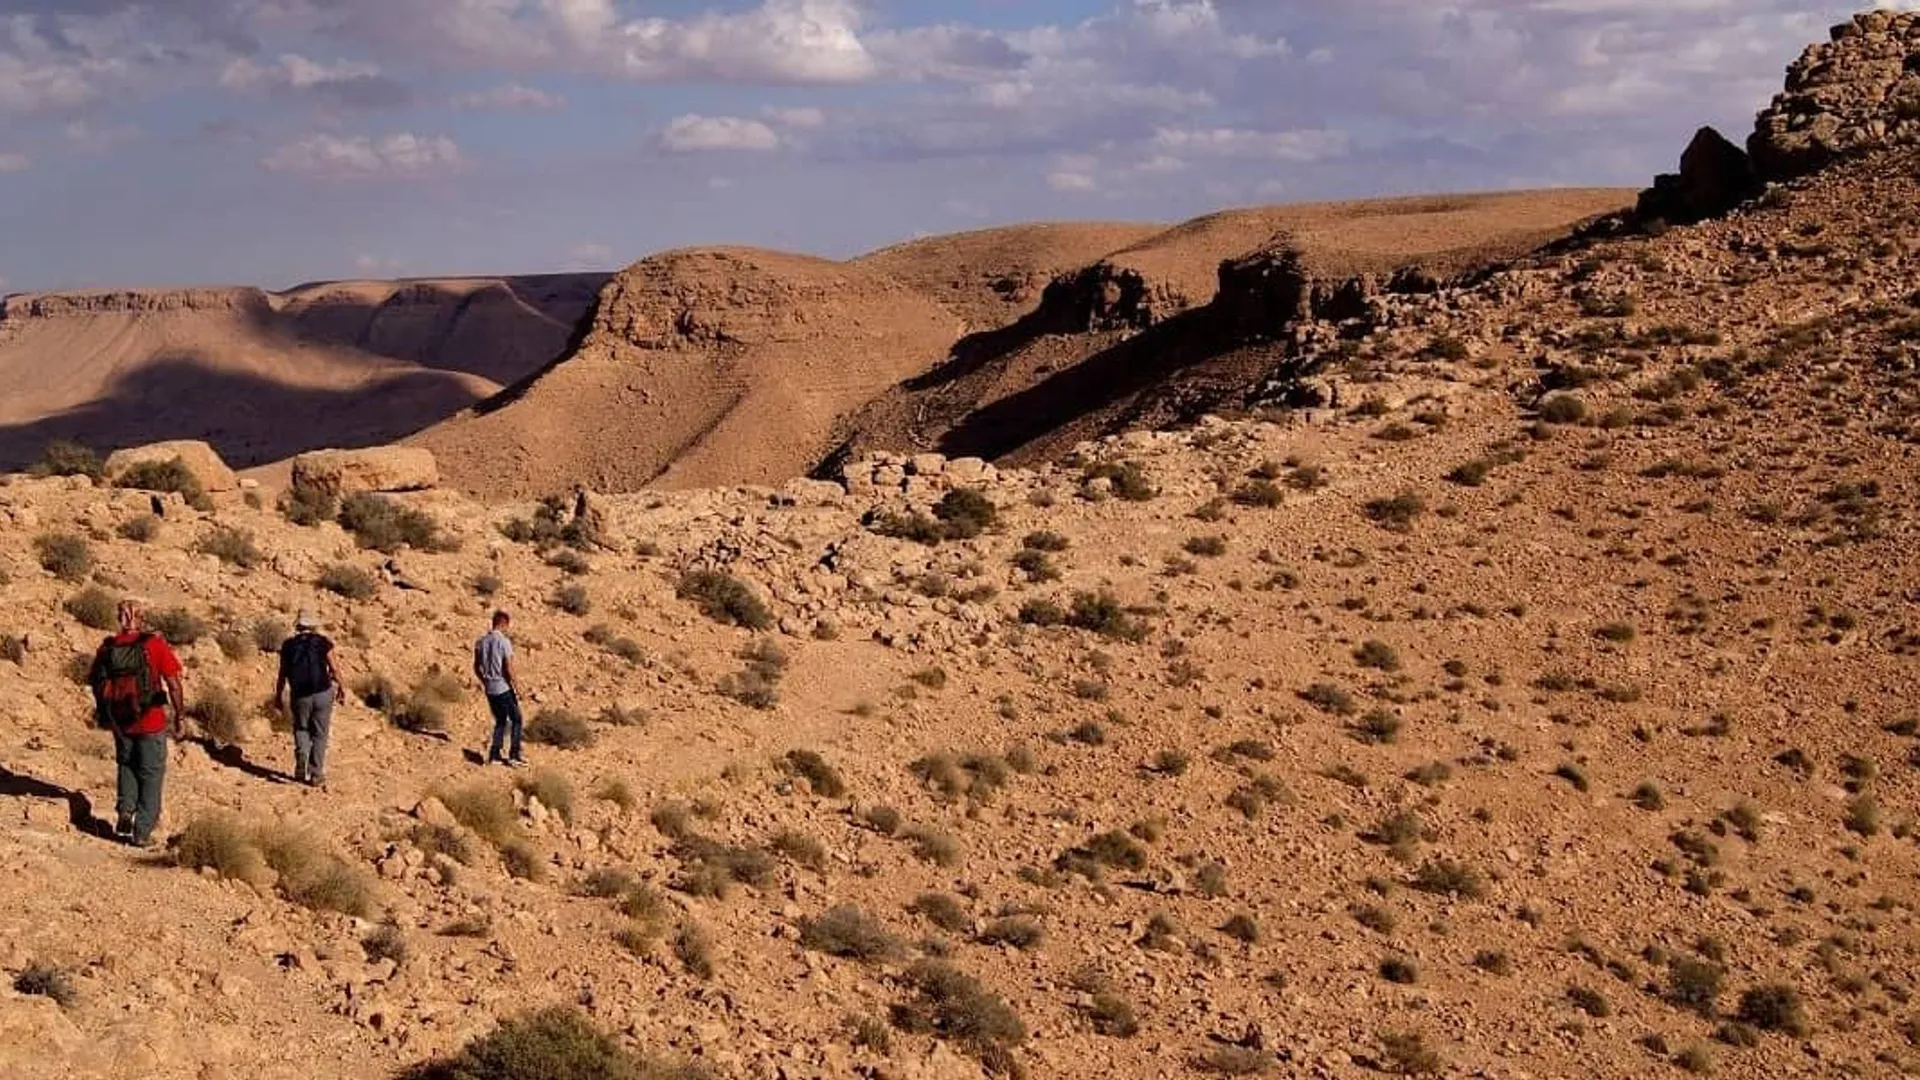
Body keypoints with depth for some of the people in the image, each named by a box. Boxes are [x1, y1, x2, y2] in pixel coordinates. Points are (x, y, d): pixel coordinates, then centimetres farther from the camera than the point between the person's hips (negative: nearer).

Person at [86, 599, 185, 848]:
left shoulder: (108, 647, -2)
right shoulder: (155, 645, -13)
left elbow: (94, 682, 8)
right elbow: (174, 684, -14)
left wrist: (105, 711, 23)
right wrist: (178, 714, -1)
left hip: (119, 721, 3)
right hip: (151, 721, -3)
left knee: (127, 765, 27)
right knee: (151, 774, 10)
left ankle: (125, 811, 12)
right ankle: (142, 831, 10)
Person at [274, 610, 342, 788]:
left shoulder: (288, 646, 2)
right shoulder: (322, 643, -2)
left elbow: (283, 675, 7)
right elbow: (334, 669, 0)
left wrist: (278, 696, 20)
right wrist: (339, 686, 18)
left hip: (300, 696, 1)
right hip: (323, 694, -1)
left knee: (301, 730, 20)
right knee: (320, 734, 8)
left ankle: (301, 766, 0)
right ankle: (316, 775, 6)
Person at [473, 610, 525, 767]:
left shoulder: (481, 642, 4)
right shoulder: (504, 642, -15)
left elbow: (476, 667, 10)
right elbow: (508, 669, -17)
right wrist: (517, 688, -7)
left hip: (490, 689, 6)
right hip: (504, 688, -6)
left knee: (500, 720, 19)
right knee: (516, 720, 9)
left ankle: (494, 754, 13)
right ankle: (514, 755, 7)